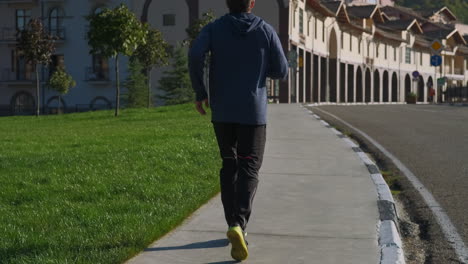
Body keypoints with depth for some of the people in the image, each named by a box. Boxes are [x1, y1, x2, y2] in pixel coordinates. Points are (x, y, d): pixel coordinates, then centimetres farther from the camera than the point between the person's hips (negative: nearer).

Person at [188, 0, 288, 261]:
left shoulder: (214, 28, 2)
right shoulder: (266, 31, 2)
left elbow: (195, 54, -16)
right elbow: (281, 72, 3)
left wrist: (200, 92, -5)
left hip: (222, 111, 2)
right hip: (253, 111, -2)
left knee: (229, 165, 19)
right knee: (249, 170, -2)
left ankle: (234, 223, 20)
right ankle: (239, 225, -25)